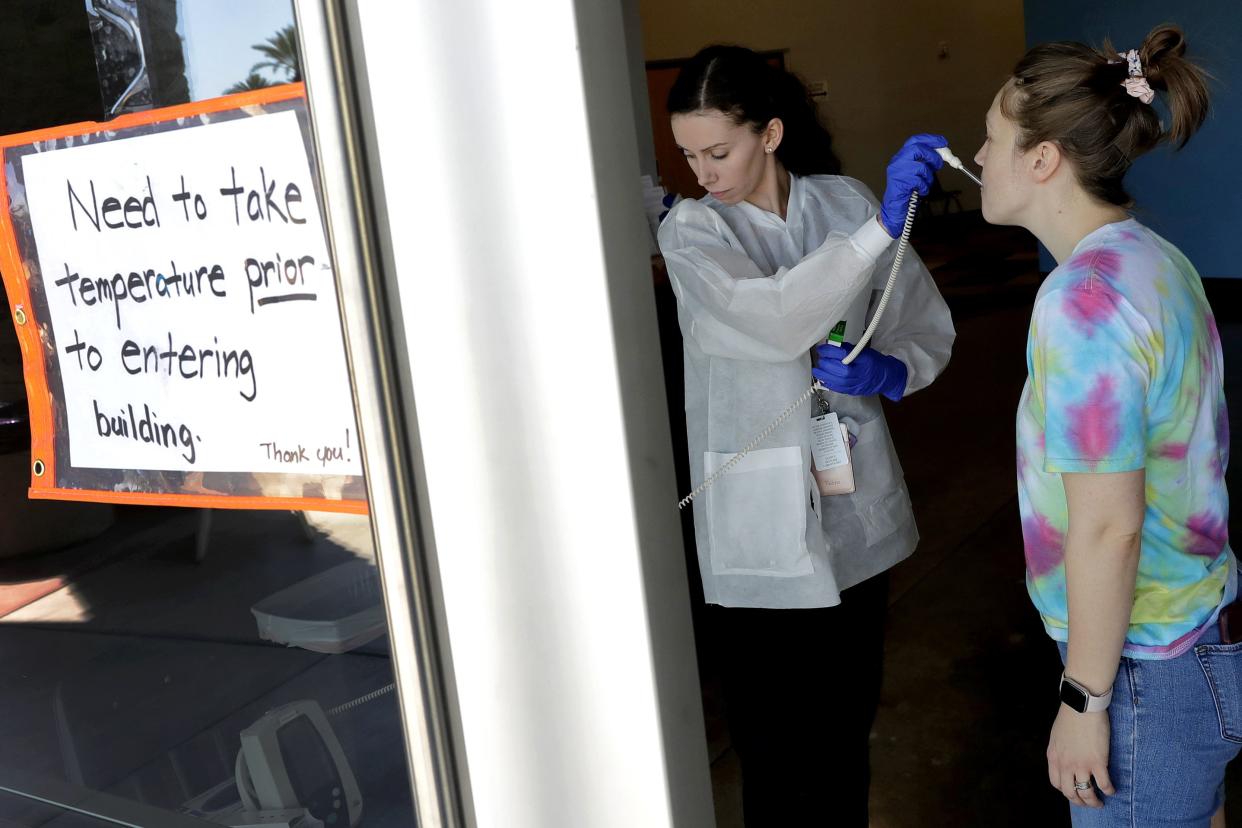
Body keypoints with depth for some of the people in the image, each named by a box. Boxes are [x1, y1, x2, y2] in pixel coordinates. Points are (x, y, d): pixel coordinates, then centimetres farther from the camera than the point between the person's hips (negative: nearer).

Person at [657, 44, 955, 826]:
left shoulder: (844, 201, 0)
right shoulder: (691, 230, -8)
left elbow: (927, 326, 7)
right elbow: (777, 322, -27)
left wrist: (889, 371, -15)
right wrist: (881, 225, -32)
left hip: (857, 505, 3)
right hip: (761, 521, -3)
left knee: (848, 722, 17)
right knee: (775, 744, 3)